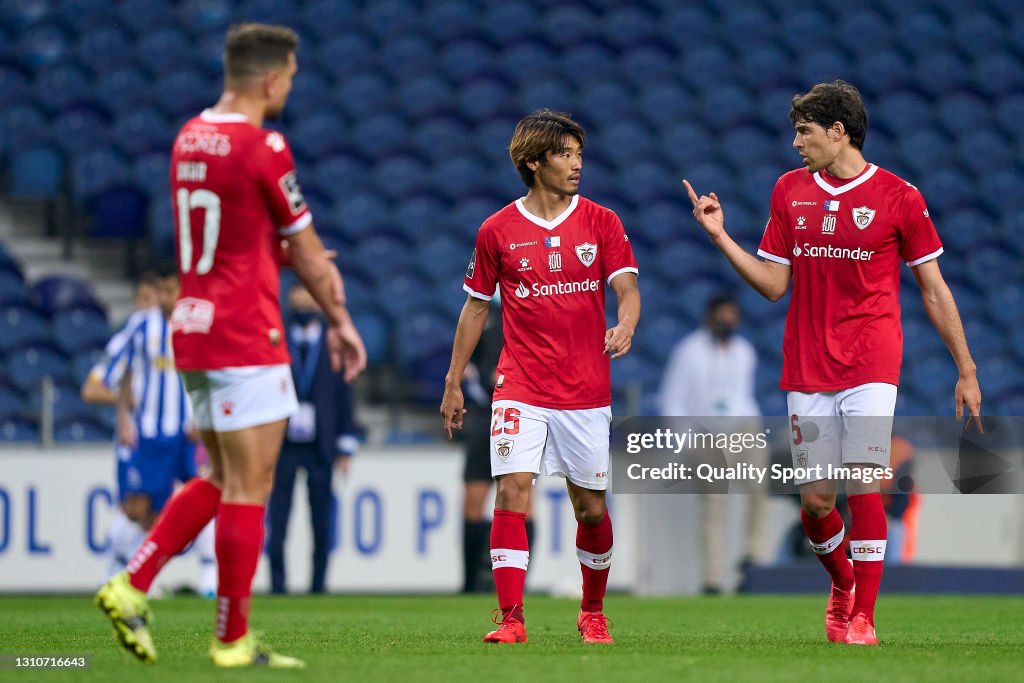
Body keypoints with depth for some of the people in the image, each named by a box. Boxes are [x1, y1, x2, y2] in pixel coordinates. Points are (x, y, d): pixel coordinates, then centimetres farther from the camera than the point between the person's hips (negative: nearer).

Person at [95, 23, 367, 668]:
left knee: (221, 482, 17)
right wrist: (341, 321, 8)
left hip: (193, 327, 8)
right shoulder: (263, 148, -14)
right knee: (248, 489, -2)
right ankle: (233, 640, 1)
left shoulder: (189, 138, 10)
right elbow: (307, 252, -5)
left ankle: (132, 586, 6)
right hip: (246, 339, -8)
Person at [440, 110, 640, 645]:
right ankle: (511, 618, -14)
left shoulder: (602, 223, 3)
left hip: (586, 392, 1)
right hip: (520, 389, -1)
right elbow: (476, 306, 11)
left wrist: (625, 327, -27)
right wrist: (453, 383, 12)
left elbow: (627, 288, -4)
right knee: (512, 492, -15)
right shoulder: (498, 230, 3)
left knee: (591, 508, 7)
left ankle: (592, 612, 28)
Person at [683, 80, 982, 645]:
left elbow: (934, 290, 3)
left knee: (863, 485, -14)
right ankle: (842, 582, 30)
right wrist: (720, 237, 0)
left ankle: (861, 618, -7)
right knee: (815, 499, 1)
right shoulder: (790, 191, 9)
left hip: (871, 363, -3)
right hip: (807, 366, 3)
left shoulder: (898, 196, -2)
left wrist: (966, 370, 3)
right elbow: (774, 283, 11)